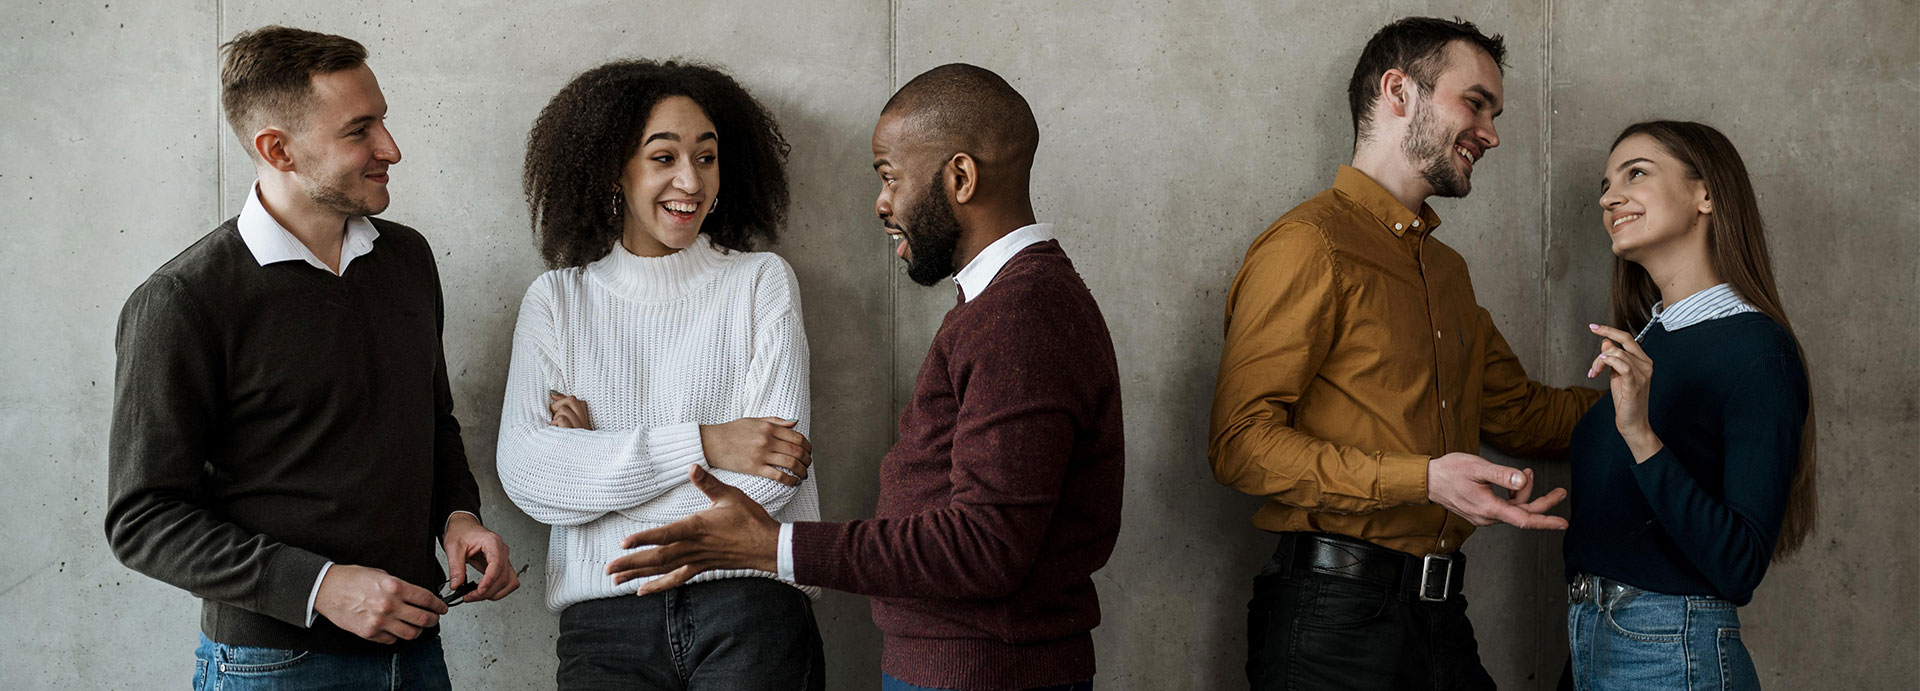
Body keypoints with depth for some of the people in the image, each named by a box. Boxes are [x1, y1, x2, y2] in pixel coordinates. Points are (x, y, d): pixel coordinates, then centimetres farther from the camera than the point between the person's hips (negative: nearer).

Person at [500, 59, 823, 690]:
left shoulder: (762, 283, 5)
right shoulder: (557, 300, 9)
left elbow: (766, 480, -5)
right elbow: (525, 473, -6)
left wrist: (595, 454, -3)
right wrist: (702, 444, -12)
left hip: (751, 604, -1)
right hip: (606, 618, 1)